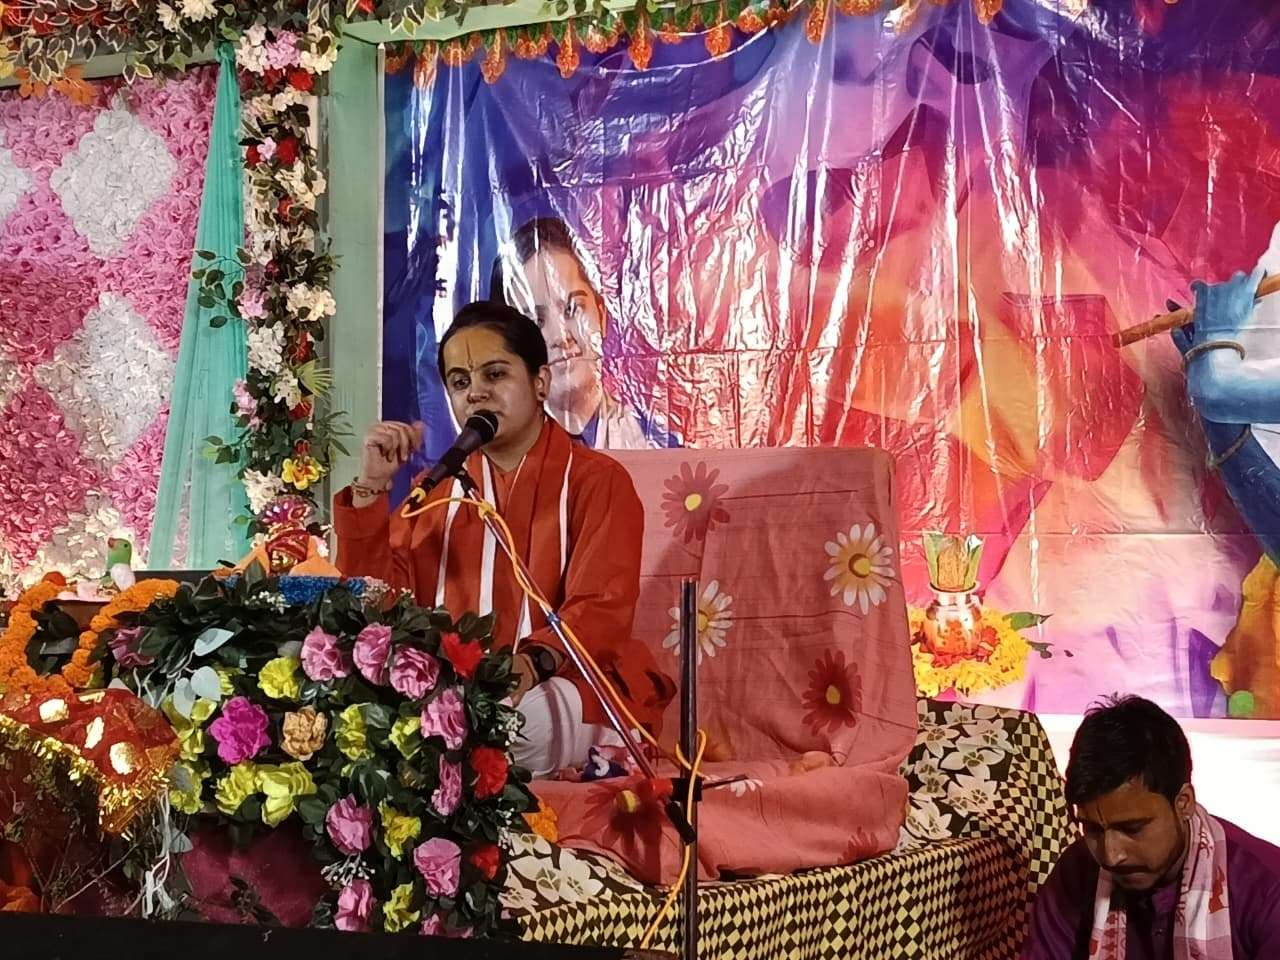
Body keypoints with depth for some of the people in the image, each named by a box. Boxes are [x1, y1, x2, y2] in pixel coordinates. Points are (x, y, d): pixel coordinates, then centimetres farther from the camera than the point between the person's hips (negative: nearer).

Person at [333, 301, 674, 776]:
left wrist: (533, 663, -33)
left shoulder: (597, 480, 1)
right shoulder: (435, 489, 17)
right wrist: (371, 488, -3)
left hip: (574, 689, -4)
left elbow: (601, 609, -13)